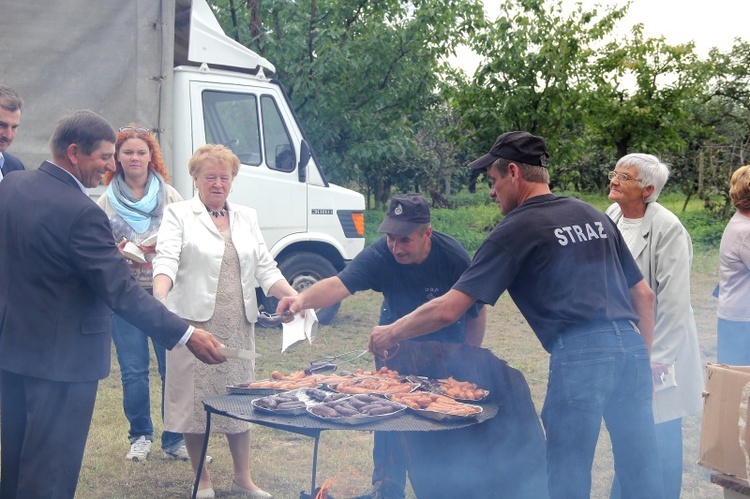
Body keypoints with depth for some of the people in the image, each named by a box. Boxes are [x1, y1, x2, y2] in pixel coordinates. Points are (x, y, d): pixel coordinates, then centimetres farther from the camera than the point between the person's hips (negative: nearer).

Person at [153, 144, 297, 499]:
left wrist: (292, 295, -7)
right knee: (194, 397, 3)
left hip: (238, 325, 4)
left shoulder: (247, 217, 15)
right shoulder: (179, 214, 1)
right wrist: (160, 296, -33)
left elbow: (265, 268, 10)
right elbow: (166, 258, -13)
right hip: (194, 321, -4)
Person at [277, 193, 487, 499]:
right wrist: (304, 299, -63)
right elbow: (340, 284, -43)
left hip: (444, 348, -1)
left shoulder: (455, 258, -27)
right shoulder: (380, 255, -28)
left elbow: (477, 312, -13)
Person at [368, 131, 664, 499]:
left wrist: (390, 334, 11)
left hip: (578, 356, -6)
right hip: (632, 348, 6)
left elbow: (448, 309, -2)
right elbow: (644, 295, 20)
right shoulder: (594, 216, 19)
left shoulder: (516, 230, 1)